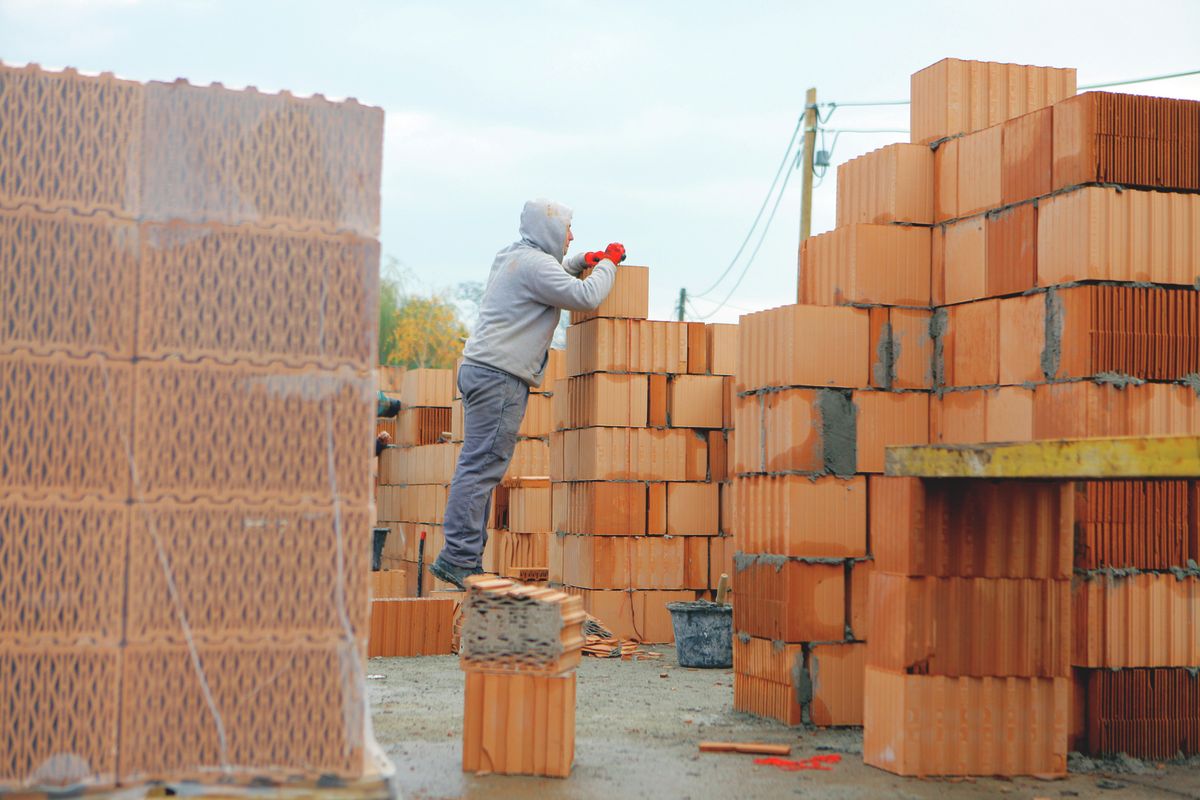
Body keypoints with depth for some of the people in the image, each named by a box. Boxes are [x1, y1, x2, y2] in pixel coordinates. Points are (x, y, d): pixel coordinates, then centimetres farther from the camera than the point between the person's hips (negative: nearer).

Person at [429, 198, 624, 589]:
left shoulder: (510, 257, 21)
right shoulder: (535, 263, -10)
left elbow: (553, 279, 41)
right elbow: (586, 297, -16)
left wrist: (583, 261, 24)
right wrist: (609, 264, 1)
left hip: (480, 368, 10)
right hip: (500, 375, -10)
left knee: (477, 466, 8)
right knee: (482, 467, -12)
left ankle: (464, 559, 8)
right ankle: (459, 557, -14)